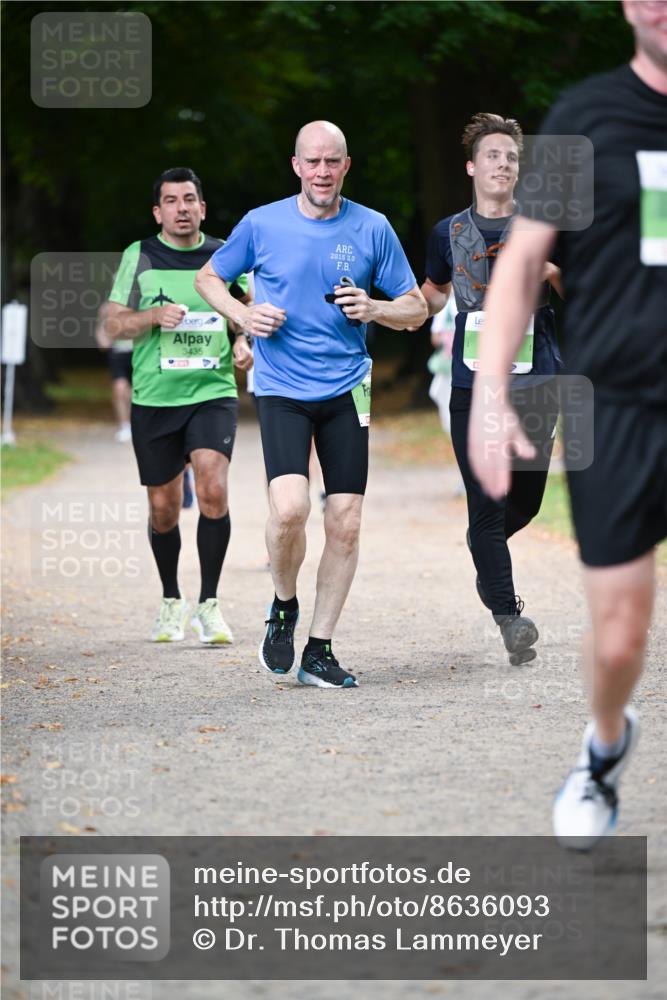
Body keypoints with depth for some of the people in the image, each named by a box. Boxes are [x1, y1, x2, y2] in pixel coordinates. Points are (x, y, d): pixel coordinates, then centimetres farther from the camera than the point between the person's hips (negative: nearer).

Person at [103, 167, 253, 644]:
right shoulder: (140, 256, 2)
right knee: (163, 508, 7)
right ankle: (171, 602, 29)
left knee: (213, 488, -21)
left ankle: (209, 604, -10)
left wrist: (246, 340, -2)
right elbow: (113, 323, 1)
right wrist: (154, 316, -17)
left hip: (213, 394, -1)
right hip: (154, 399, 1)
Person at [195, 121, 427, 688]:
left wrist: (373, 309, -13)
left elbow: (416, 309, 8)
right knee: (290, 508, -21)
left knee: (346, 523, -1)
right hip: (282, 387, -2)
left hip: (346, 390, 2)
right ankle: (284, 606, 8)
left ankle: (319, 651, 12)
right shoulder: (262, 225, 0)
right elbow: (208, 277, 15)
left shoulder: (373, 229, 2)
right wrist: (245, 317, -4)